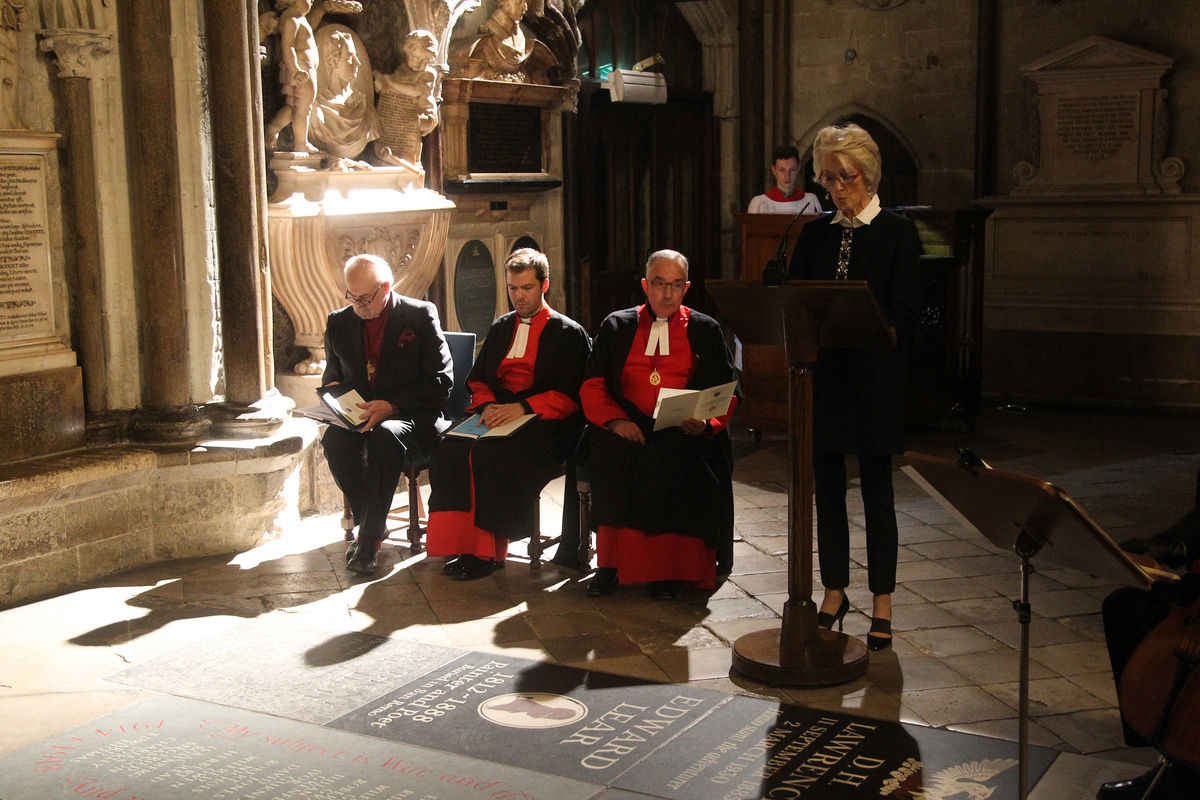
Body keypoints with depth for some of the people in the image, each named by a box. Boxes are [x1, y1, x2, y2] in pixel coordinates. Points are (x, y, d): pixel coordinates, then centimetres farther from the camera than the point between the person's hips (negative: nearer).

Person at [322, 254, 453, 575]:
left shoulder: (421, 315, -1)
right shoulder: (339, 322, 12)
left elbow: (441, 381, -6)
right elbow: (331, 375, 25)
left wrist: (392, 405, -19)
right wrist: (333, 389, -2)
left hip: (411, 418, -4)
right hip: (358, 417, 4)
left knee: (384, 434, -38)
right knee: (335, 438, -31)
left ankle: (369, 540, -29)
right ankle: (370, 525, -14)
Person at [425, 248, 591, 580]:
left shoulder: (569, 333, 4)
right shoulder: (501, 328, 22)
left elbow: (571, 396, -5)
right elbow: (478, 380, 21)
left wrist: (522, 407, -18)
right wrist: (488, 405, -3)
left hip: (544, 423, -5)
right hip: (496, 415, 5)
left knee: (491, 455, -33)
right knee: (451, 449, -25)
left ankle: (489, 552, -23)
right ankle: (463, 544, -22)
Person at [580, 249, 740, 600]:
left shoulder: (704, 330, 14)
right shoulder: (617, 326, 16)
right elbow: (592, 386, 8)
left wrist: (706, 423, -12)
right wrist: (615, 420, -12)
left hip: (685, 431, -1)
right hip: (628, 427, 1)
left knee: (683, 462, -33)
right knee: (612, 454, -32)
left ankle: (668, 569, -21)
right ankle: (610, 563, -22)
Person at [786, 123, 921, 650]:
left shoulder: (897, 233, -2)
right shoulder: (814, 235, 11)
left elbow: (904, 316, -8)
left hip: (874, 378, -4)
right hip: (823, 375, 4)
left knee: (877, 491, 1)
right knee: (828, 488, 9)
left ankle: (882, 605, 11)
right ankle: (834, 592, 23)